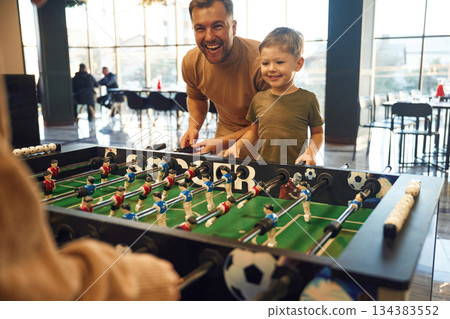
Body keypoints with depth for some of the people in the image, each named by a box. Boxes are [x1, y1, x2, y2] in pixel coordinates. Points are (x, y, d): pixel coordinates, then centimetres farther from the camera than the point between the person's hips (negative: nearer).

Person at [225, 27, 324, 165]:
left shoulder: (307, 99, -1)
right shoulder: (259, 99, 8)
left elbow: (317, 132, 10)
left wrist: (311, 152, -8)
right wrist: (238, 145, 5)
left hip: (296, 169, -2)